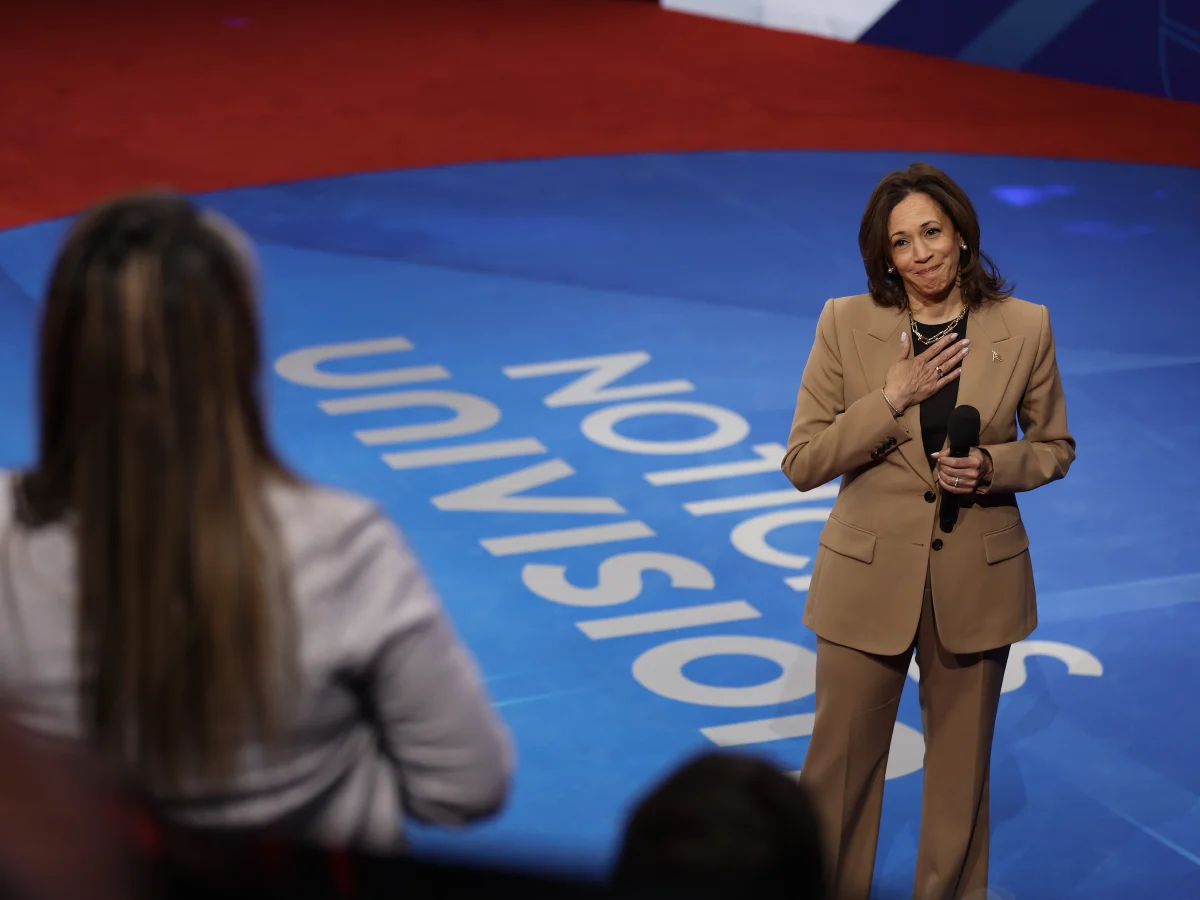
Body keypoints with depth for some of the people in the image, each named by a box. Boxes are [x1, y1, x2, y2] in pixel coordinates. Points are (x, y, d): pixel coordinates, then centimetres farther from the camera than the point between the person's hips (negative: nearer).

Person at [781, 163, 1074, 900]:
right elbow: (802, 462, -8)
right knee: (841, 763, 7)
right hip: (869, 578, -1)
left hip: (978, 581, 1)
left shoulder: (1024, 327, -6)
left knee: (960, 765, 14)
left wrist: (993, 467, -15)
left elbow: (1054, 446, 6)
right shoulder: (847, 324, -8)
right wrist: (893, 399, -19)